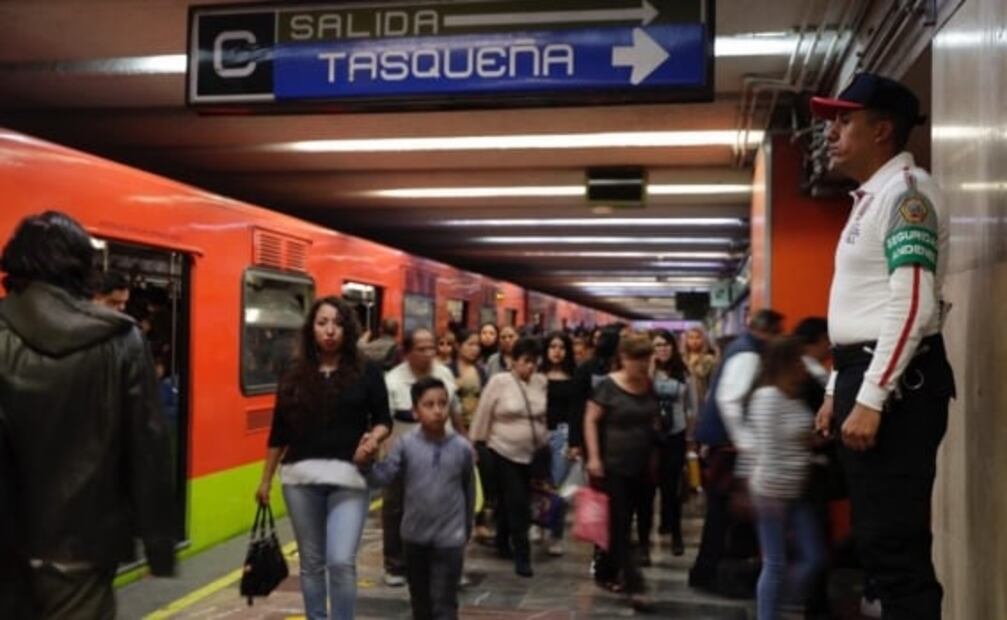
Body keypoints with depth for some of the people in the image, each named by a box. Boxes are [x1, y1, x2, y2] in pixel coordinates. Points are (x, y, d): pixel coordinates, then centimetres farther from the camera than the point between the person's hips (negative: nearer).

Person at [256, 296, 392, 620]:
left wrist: (374, 437, -18)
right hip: (300, 478, 3)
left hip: (348, 478, -2)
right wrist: (266, 480, 14)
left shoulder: (366, 371, 1)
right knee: (311, 563, 12)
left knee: (342, 562, -11)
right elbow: (279, 432, 12)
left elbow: (383, 419, 4)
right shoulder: (295, 374, 7)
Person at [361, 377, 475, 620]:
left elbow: (469, 490, 5)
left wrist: (467, 528, 13)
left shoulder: (462, 447, -8)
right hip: (415, 535, 2)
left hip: (449, 537, -2)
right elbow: (382, 477, -13)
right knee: (420, 598, 20)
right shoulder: (406, 444, -9)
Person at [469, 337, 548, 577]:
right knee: (516, 504, -5)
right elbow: (483, 416, -5)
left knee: (514, 503, 13)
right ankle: (522, 555, 3)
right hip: (504, 452, -4)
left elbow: (546, 416, 10)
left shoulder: (542, 383, 1)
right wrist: (477, 446, -3)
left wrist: (546, 443, 12)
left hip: (534, 453, 4)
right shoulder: (499, 382, -10)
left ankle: (503, 543, 34)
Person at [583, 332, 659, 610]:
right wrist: (594, 457, -15)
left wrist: (655, 457, 14)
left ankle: (611, 573, 28)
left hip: (640, 466, 6)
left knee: (623, 524, 14)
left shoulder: (650, 386, 6)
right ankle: (634, 585, -3)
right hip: (613, 465, -5)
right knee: (619, 525, -3)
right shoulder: (609, 385, -10)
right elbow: (590, 420, -9)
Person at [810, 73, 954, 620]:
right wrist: (839, 392, 20)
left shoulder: (905, 189, -9)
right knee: (878, 540, 15)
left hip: (896, 385, -10)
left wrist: (871, 399, -23)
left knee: (895, 545, -7)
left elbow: (913, 305, -20)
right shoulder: (871, 197, 20)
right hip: (866, 379, 10)